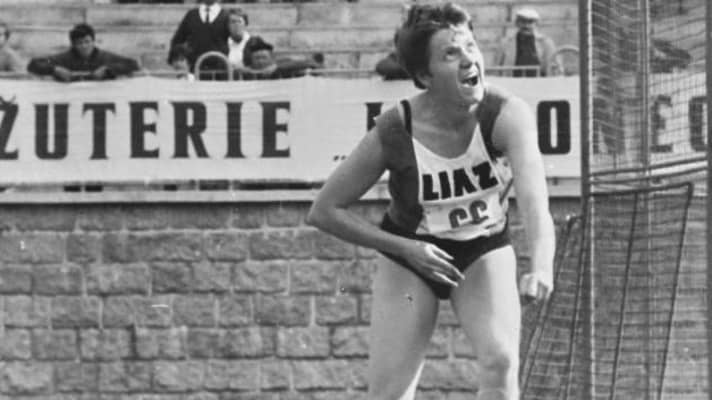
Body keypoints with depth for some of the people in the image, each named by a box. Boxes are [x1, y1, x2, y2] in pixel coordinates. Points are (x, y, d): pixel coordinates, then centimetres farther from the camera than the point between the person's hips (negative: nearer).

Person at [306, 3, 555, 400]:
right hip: (409, 260, 0)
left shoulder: (507, 114, -27)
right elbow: (324, 211, -14)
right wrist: (404, 248, -20)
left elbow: (533, 194, -43)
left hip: (484, 252, 0)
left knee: (501, 361, -23)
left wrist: (542, 267, -61)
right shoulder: (395, 132, -25)